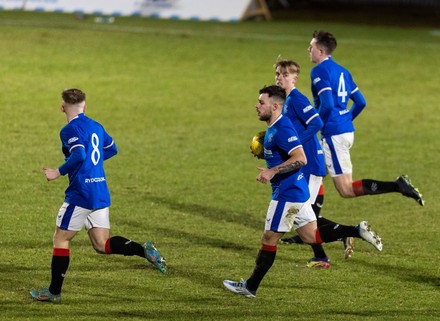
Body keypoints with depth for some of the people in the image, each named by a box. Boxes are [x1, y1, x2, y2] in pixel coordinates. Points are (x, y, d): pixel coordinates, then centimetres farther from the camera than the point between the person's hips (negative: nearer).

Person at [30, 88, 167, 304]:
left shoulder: (71, 130, -12)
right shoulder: (96, 126, 14)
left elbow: (78, 156, -26)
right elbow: (112, 149, 27)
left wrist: (59, 172, -15)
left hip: (80, 193, -8)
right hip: (101, 193, 8)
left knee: (61, 239, 5)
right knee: (102, 244, 9)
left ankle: (54, 292, 9)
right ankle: (145, 250, -11)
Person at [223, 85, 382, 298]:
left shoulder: (282, 129, -20)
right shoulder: (274, 128, 12)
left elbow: (300, 159, -28)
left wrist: (272, 171, -29)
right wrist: (262, 152, 16)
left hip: (287, 194, -10)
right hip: (297, 192, 10)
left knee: (269, 239, 0)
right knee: (312, 236, 12)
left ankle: (251, 287, 9)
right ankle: (358, 231, 5)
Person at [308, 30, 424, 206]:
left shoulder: (319, 71, -12)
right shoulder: (341, 71, 14)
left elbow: (327, 104, -23)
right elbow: (360, 102, 17)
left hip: (333, 135, -10)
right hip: (348, 131, 10)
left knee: (346, 190, -8)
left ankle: (397, 186, -19)